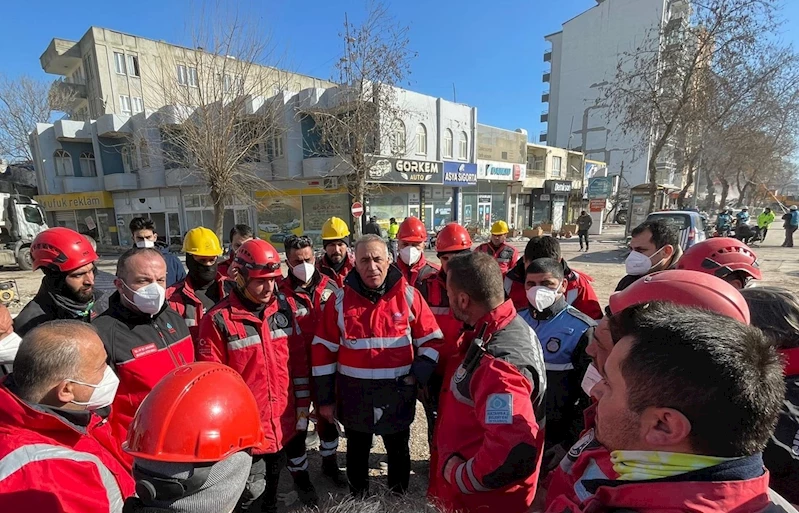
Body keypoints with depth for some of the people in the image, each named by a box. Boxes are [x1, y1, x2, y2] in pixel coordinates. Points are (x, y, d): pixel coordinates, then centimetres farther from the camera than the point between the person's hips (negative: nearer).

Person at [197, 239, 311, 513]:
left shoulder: (284, 308, -4)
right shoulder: (219, 320, -17)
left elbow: (299, 361, 2)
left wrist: (303, 405, 4)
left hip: (283, 423, 4)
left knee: (273, 482, 27)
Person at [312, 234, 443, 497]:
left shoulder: (408, 296, -10)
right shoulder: (341, 299, -8)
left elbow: (432, 339, -2)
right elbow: (323, 349, -3)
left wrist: (418, 374, -13)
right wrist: (325, 397, 0)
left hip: (398, 394, 0)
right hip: (354, 394, 1)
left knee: (398, 451, 23)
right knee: (357, 452, 24)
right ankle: (357, 499, 51)